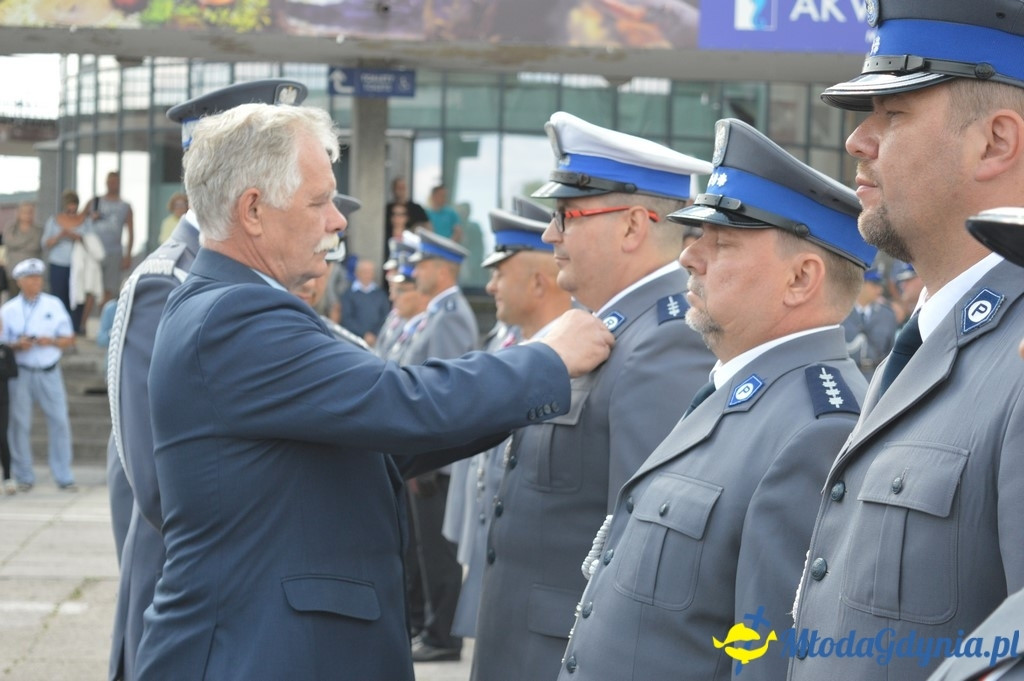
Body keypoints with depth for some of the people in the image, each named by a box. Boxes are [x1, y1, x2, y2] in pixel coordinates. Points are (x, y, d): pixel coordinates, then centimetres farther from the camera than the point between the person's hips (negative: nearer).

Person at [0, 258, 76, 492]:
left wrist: (51, 342, -10)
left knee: (59, 421, -4)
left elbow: (69, 339, 9)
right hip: (21, 373, -1)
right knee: (20, 423, 0)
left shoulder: (54, 305, 9)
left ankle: (64, 477, 2)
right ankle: (24, 477, 10)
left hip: (49, 373, 1)